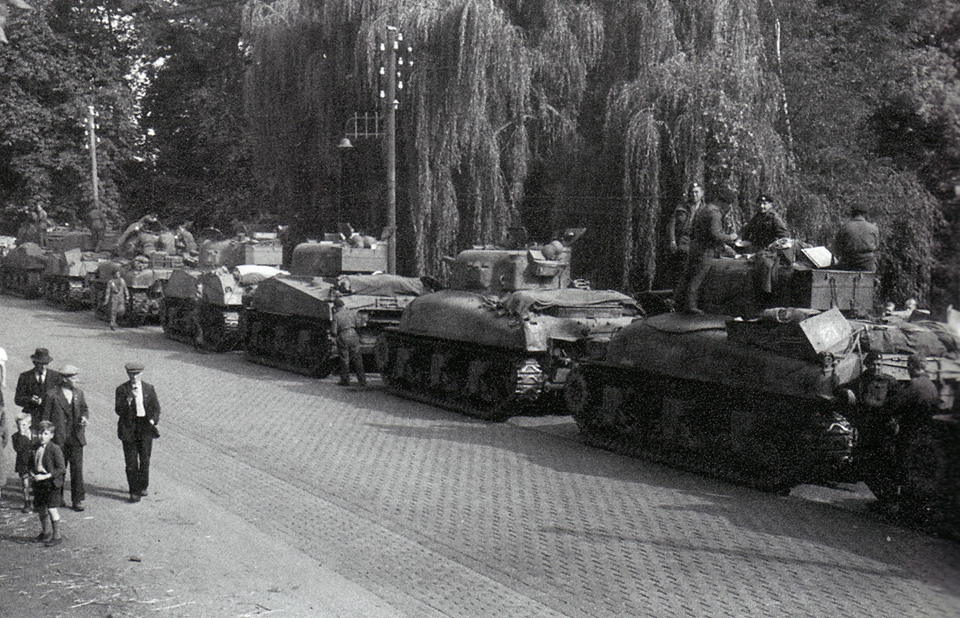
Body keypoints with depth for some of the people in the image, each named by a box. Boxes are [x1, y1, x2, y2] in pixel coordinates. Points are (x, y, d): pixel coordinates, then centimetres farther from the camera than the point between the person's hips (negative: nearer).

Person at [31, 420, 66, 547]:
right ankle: (46, 532, 36)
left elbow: (61, 469, -16)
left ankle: (57, 536, 9)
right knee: (40, 508, 17)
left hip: (51, 482, -7)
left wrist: (45, 476, -21)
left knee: (52, 509, -4)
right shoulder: (36, 449, 7)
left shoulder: (55, 449, -15)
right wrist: (32, 474, -1)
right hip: (39, 482, 7)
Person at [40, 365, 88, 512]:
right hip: (59, 439, -3)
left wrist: (84, 417, -2)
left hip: (76, 437, 3)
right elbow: (46, 417, -2)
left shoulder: (79, 393, 8)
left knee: (77, 468, -2)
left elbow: (85, 408, 21)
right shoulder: (52, 395, -5)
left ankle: (78, 500, 6)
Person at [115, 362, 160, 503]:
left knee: (145, 460, 7)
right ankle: (134, 491, 2)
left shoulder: (149, 389, 7)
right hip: (128, 429, -2)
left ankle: (142, 487, 24)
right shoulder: (121, 389, 1)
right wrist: (129, 399, -21)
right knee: (131, 462, -3)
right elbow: (118, 410, -7)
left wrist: (153, 420, -6)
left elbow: (156, 407, 11)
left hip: (145, 428, 2)